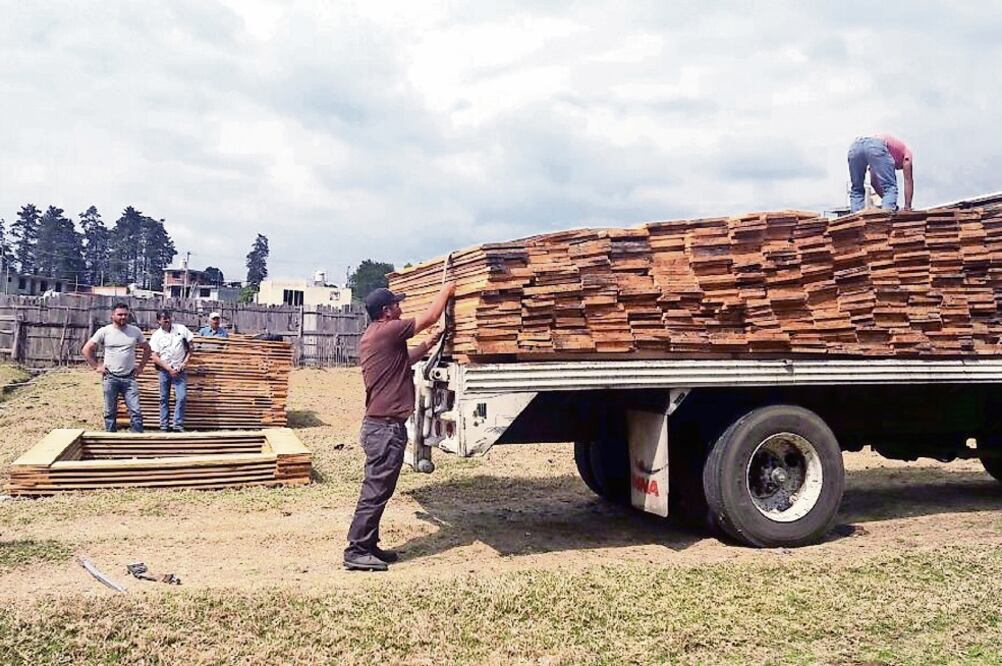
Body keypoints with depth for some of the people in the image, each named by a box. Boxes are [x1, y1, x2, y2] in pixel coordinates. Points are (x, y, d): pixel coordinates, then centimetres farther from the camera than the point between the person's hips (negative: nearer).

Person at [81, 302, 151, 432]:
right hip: (110, 378, -1)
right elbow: (86, 349, 2)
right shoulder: (104, 331, -2)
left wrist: (141, 366, 8)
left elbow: (147, 349, 16)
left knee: (135, 411, -6)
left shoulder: (135, 331, 4)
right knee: (110, 412, 8)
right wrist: (96, 366, -3)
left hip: (129, 378, 1)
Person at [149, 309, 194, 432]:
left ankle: (178, 426, -2)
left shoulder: (181, 329, 1)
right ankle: (164, 427, 14)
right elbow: (155, 357, -3)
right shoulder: (156, 336, 0)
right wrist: (169, 369, -11)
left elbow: (190, 347, 8)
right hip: (164, 370, 0)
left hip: (180, 370, 0)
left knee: (182, 397, -10)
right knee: (164, 399, 6)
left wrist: (185, 362, -4)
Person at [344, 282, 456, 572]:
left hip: (377, 425, 10)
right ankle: (356, 551, 0)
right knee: (376, 491, -5)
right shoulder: (389, 330, -14)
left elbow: (403, 360, 27)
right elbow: (431, 316, -8)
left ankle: (368, 546, 23)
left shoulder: (371, 336, 16)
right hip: (387, 427, -10)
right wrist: (446, 291, 6)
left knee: (377, 490, 16)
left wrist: (429, 343, 25)